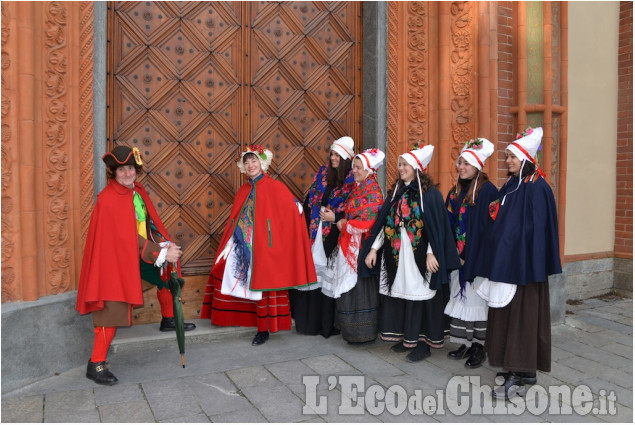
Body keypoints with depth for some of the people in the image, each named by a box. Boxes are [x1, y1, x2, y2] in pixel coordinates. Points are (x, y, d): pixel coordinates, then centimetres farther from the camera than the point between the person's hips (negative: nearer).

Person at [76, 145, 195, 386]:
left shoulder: (137, 191, 3)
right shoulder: (108, 199, -22)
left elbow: (149, 222, 7)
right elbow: (128, 237, -24)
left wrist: (165, 244, -10)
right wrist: (162, 253, -24)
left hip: (139, 254, 9)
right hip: (116, 259, -8)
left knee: (167, 273, 21)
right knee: (114, 310, -10)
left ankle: (168, 321, 42)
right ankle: (96, 365, 2)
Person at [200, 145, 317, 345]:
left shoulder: (275, 188, -5)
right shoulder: (243, 191, 13)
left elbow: (294, 213, -11)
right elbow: (234, 220, 15)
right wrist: (229, 244, 10)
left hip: (264, 247, -6)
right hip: (242, 247, 6)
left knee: (263, 285, -1)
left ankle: (264, 329, 12)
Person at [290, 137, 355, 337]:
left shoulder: (352, 180, -6)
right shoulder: (323, 172, 10)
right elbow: (310, 198, 12)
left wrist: (335, 217, -17)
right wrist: (307, 223, 6)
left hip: (334, 234, -5)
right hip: (315, 231, 5)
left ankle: (328, 323, 15)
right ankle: (310, 320, 21)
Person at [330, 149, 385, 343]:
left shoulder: (373, 192, -12)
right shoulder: (357, 188, 14)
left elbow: (366, 224, -17)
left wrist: (344, 225, -7)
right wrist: (343, 223, -1)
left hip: (362, 246, -8)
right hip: (349, 245, 8)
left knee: (360, 286, -2)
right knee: (349, 286, 12)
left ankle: (363, 332, 11)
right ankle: (350, 329, 23)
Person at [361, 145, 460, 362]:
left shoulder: (430, 193, -7)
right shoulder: (397, 192, 11)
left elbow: (436, 226, -11)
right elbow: (384, 222, 10)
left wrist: (432, 253, -18)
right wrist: (373, 248, 5)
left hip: (419, 255, -6)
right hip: (397, 254, 6)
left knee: (419, 294, -1)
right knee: (399, 292, 9)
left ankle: (423, 341, 11)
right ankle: (406, 337, 23)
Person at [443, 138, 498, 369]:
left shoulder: (487, 190, -10)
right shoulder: (455, 192, 12)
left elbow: (489, 225, -15)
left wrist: (477, 255, -18)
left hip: (477, 256, -7)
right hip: (457, 255, 7)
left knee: (475, 298, 0)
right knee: (460, 297, 11)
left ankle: (479, 347, 12)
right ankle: (465, 343, 22)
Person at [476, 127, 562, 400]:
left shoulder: (536, 188, -13)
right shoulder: (510, 186, 13)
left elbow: (536, 229, -17)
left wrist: (529, 264, -19)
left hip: (523, 261, -9)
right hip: (505, 259, 9)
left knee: (521, 314, -4)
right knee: (506, 313, 11)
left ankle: (518, 376, 4)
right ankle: (525, 370, 23)